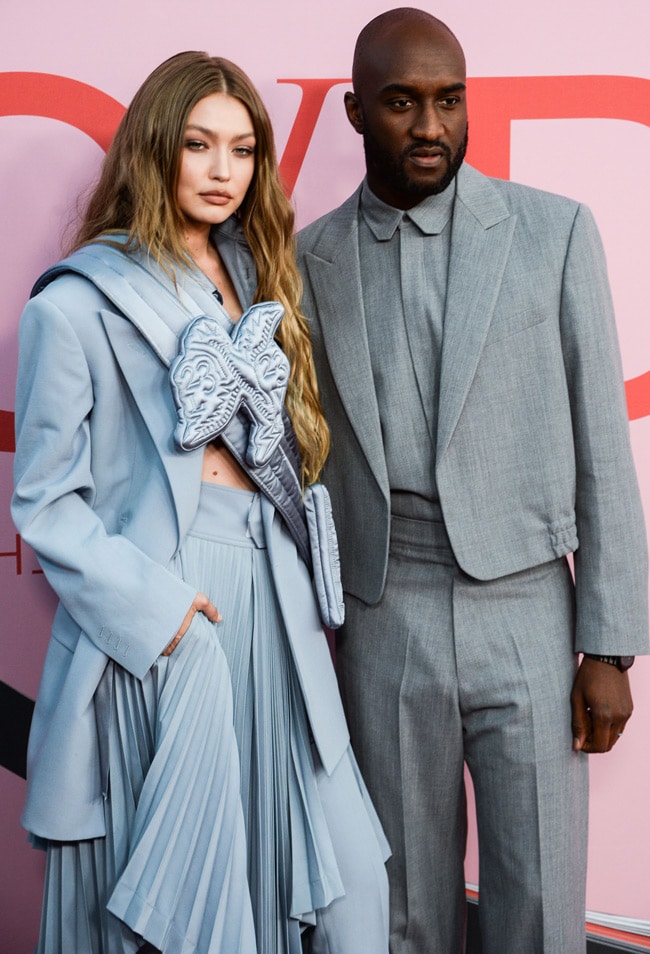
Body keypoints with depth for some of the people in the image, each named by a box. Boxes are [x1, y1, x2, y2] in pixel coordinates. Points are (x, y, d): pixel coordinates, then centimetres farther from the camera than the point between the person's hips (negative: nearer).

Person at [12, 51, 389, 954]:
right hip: (153, 620, -6)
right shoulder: (80, 302, -5)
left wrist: (309, 592, 5)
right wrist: (153, 605, -15)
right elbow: (45, 499, -6)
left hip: (273, 605, 6)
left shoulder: (257, 278, 15)